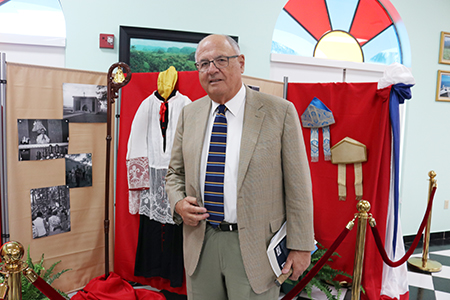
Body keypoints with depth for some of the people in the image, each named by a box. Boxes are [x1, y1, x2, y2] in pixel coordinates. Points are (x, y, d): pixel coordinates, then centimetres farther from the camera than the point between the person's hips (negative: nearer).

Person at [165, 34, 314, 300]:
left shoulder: (280, 111, -8)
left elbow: (298, 186, -7)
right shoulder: (189, 114, 6)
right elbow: (175, 174, 15)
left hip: (254, 247, -3)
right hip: (200, 243, 4)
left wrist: (300, 246, -7)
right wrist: (179, 204, -5)